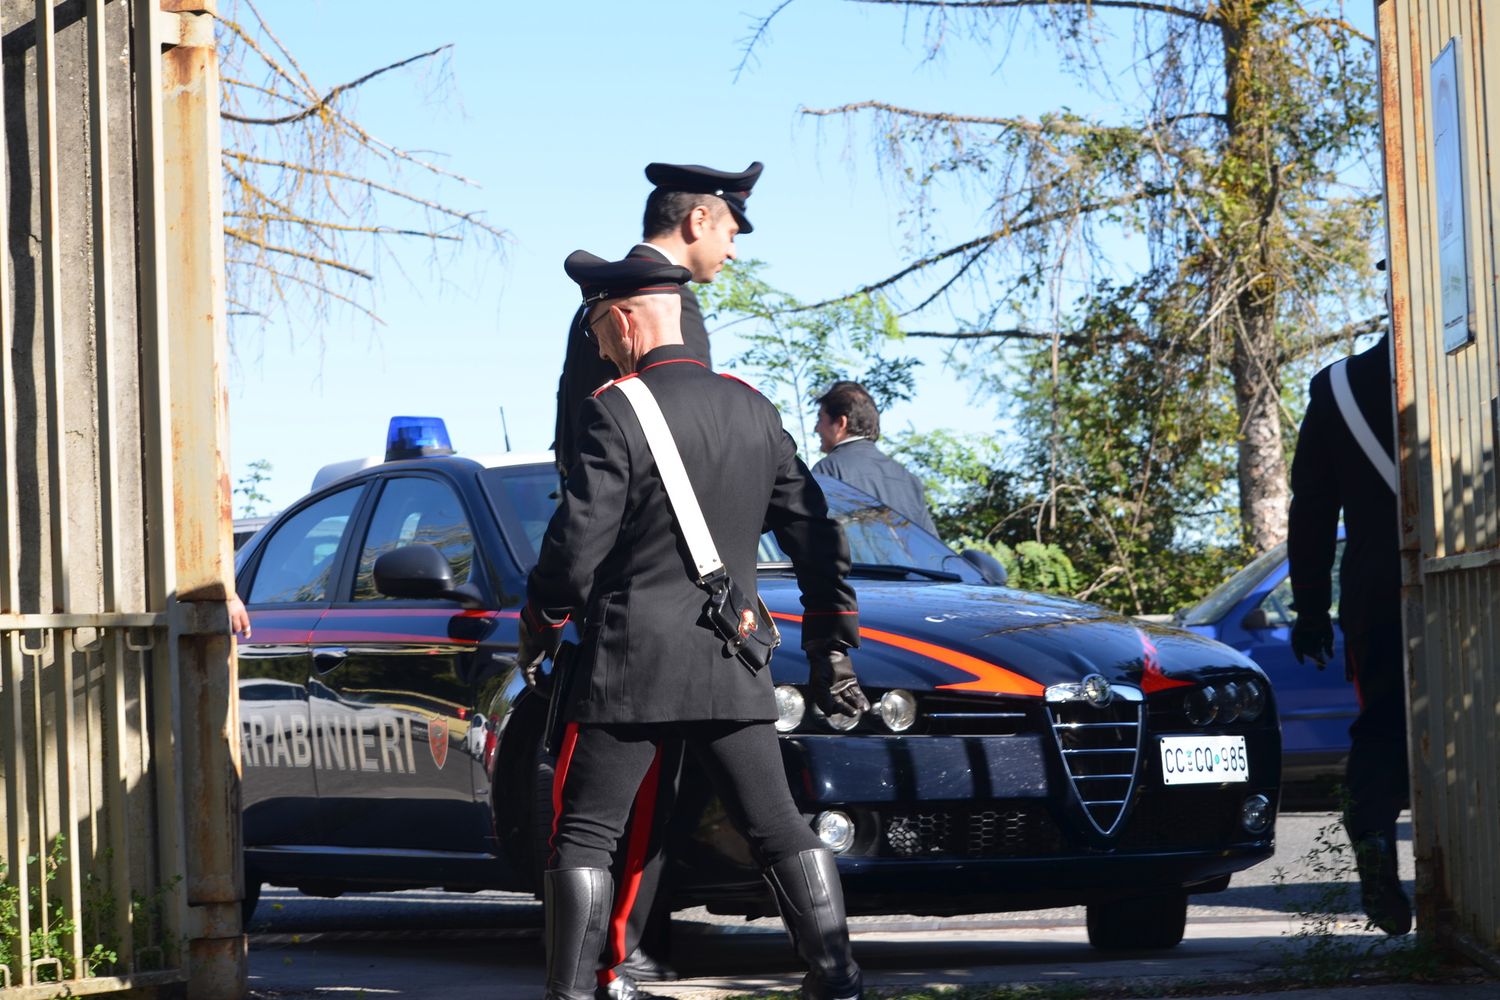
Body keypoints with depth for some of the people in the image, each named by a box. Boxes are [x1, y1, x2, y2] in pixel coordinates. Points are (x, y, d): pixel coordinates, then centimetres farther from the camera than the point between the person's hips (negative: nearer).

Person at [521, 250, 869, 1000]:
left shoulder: (615, 412, -12)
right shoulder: (752, 410, 7)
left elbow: (577, 543, -14)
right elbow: (815, 535, 10)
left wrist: (537, 627, 3)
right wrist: (831, 649, 18)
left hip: (629, 664, -5)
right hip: (733, 671, 5)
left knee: (585, 832, 2)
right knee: (778, 826, 7)